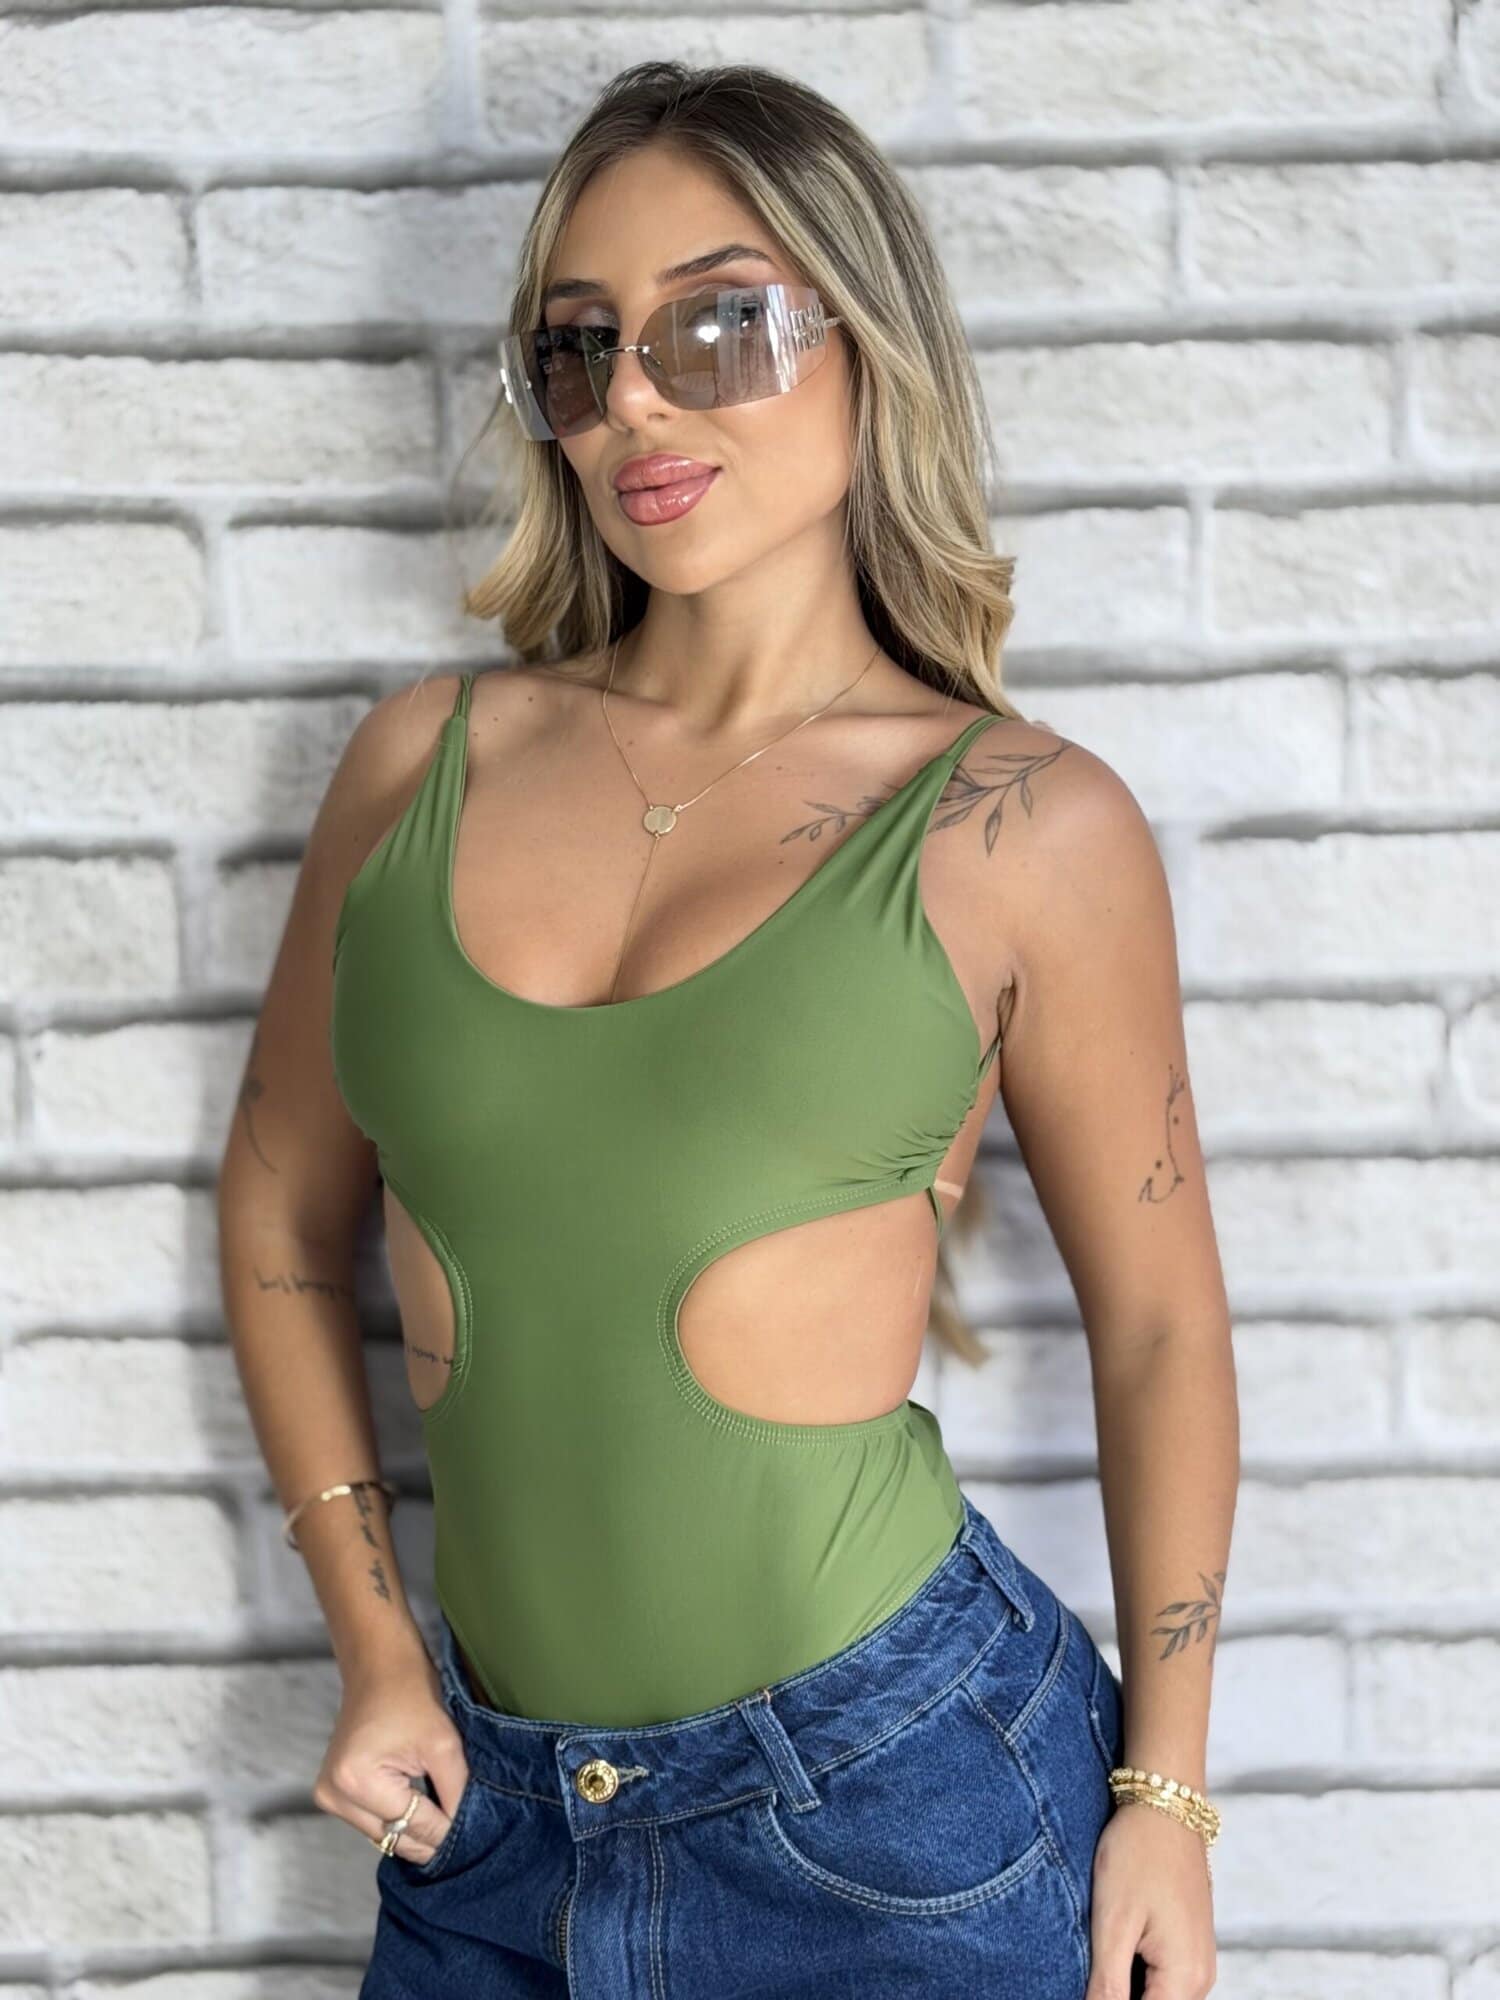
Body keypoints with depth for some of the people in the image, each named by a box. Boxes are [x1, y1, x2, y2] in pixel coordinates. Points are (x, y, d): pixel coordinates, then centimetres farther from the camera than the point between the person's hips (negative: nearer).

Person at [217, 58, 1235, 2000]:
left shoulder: (1024, 828, -8)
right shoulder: (427, 758, 1)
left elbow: (1157, 1319, 0)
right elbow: (282, 1204, 11)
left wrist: (1165, 1791, 3)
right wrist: (376, 1650, 6)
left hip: (894, 1804, -3)